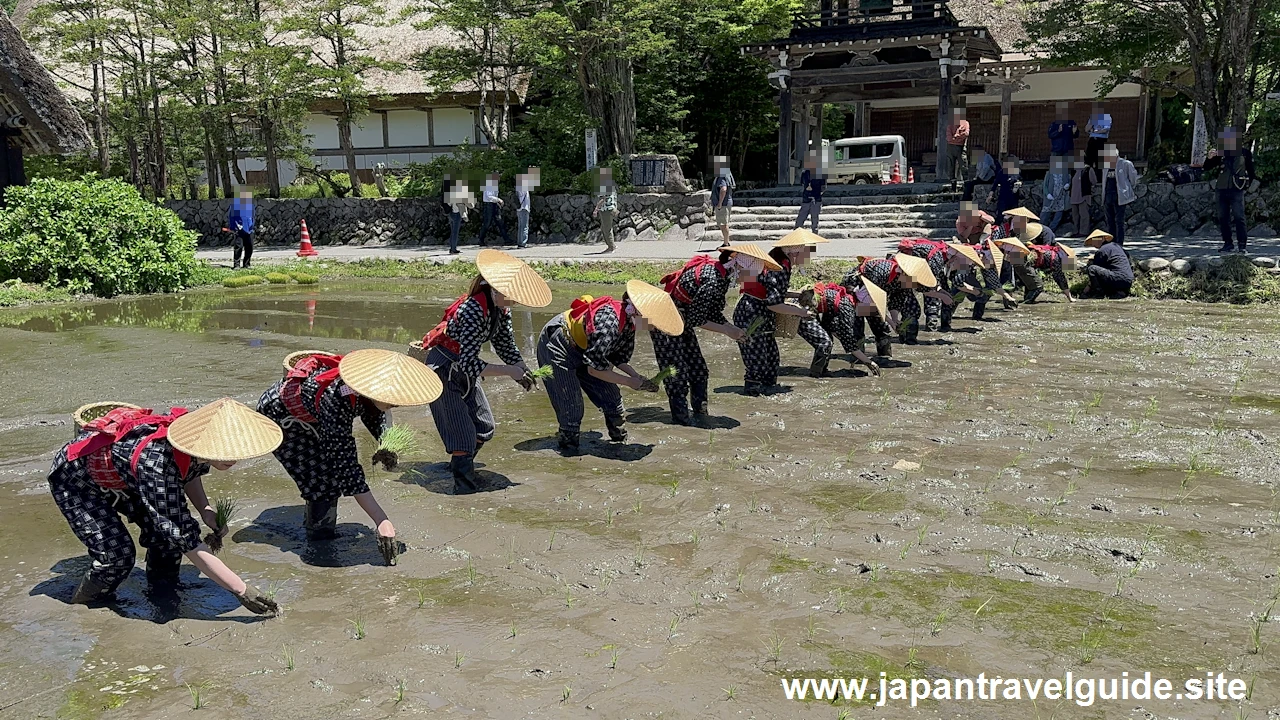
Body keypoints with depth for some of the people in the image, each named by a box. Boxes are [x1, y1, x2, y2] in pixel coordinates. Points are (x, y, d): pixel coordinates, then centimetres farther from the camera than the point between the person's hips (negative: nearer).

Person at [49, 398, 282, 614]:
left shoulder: (197, 435, -24)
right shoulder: (156, 464, -45)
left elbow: (190, 472, 4)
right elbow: (189, 545, -43)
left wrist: (206, 510, -14)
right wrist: (242, 591, -41)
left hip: (123, 477, 6)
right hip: (75, 478, -6)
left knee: (169, 529, -12)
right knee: (117, 554, -18)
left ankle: (164, 595, 10)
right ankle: (82, 606, 11)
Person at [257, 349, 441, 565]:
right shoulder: (335, 400, -44)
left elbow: (375, 413, 1)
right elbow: (347, 468, -42)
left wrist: (387, 445, -20)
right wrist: (381, 522, -43)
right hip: (277, 417, -7)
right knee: (321, 480, -14)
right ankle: (320, 534, 3)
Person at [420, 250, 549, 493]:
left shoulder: (501, 307, -6)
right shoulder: (474, 310, -33)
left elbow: (504, 343, 7)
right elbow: (469, 363, -34)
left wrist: (522, 369, -9)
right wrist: (509, 371, -31)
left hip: (465, 371, 9)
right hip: (444, 370, -9)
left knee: (484, 428, 17)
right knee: (462, 434, -9)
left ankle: (461, 465, 39)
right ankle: (465, 486, 2)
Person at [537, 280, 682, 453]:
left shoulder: (628, 321, -11)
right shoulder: (609, 322, -38)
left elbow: (618, 357, 2)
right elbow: (594, 368, -32)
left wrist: (638, 377, -13)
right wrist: (629, 381, -23)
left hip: (582, 350, 9)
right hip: (557, 346, -9)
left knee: (612, 396, 6)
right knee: (571, 405, -9)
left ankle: (620, 438, 18)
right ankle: (567, 443, 11)